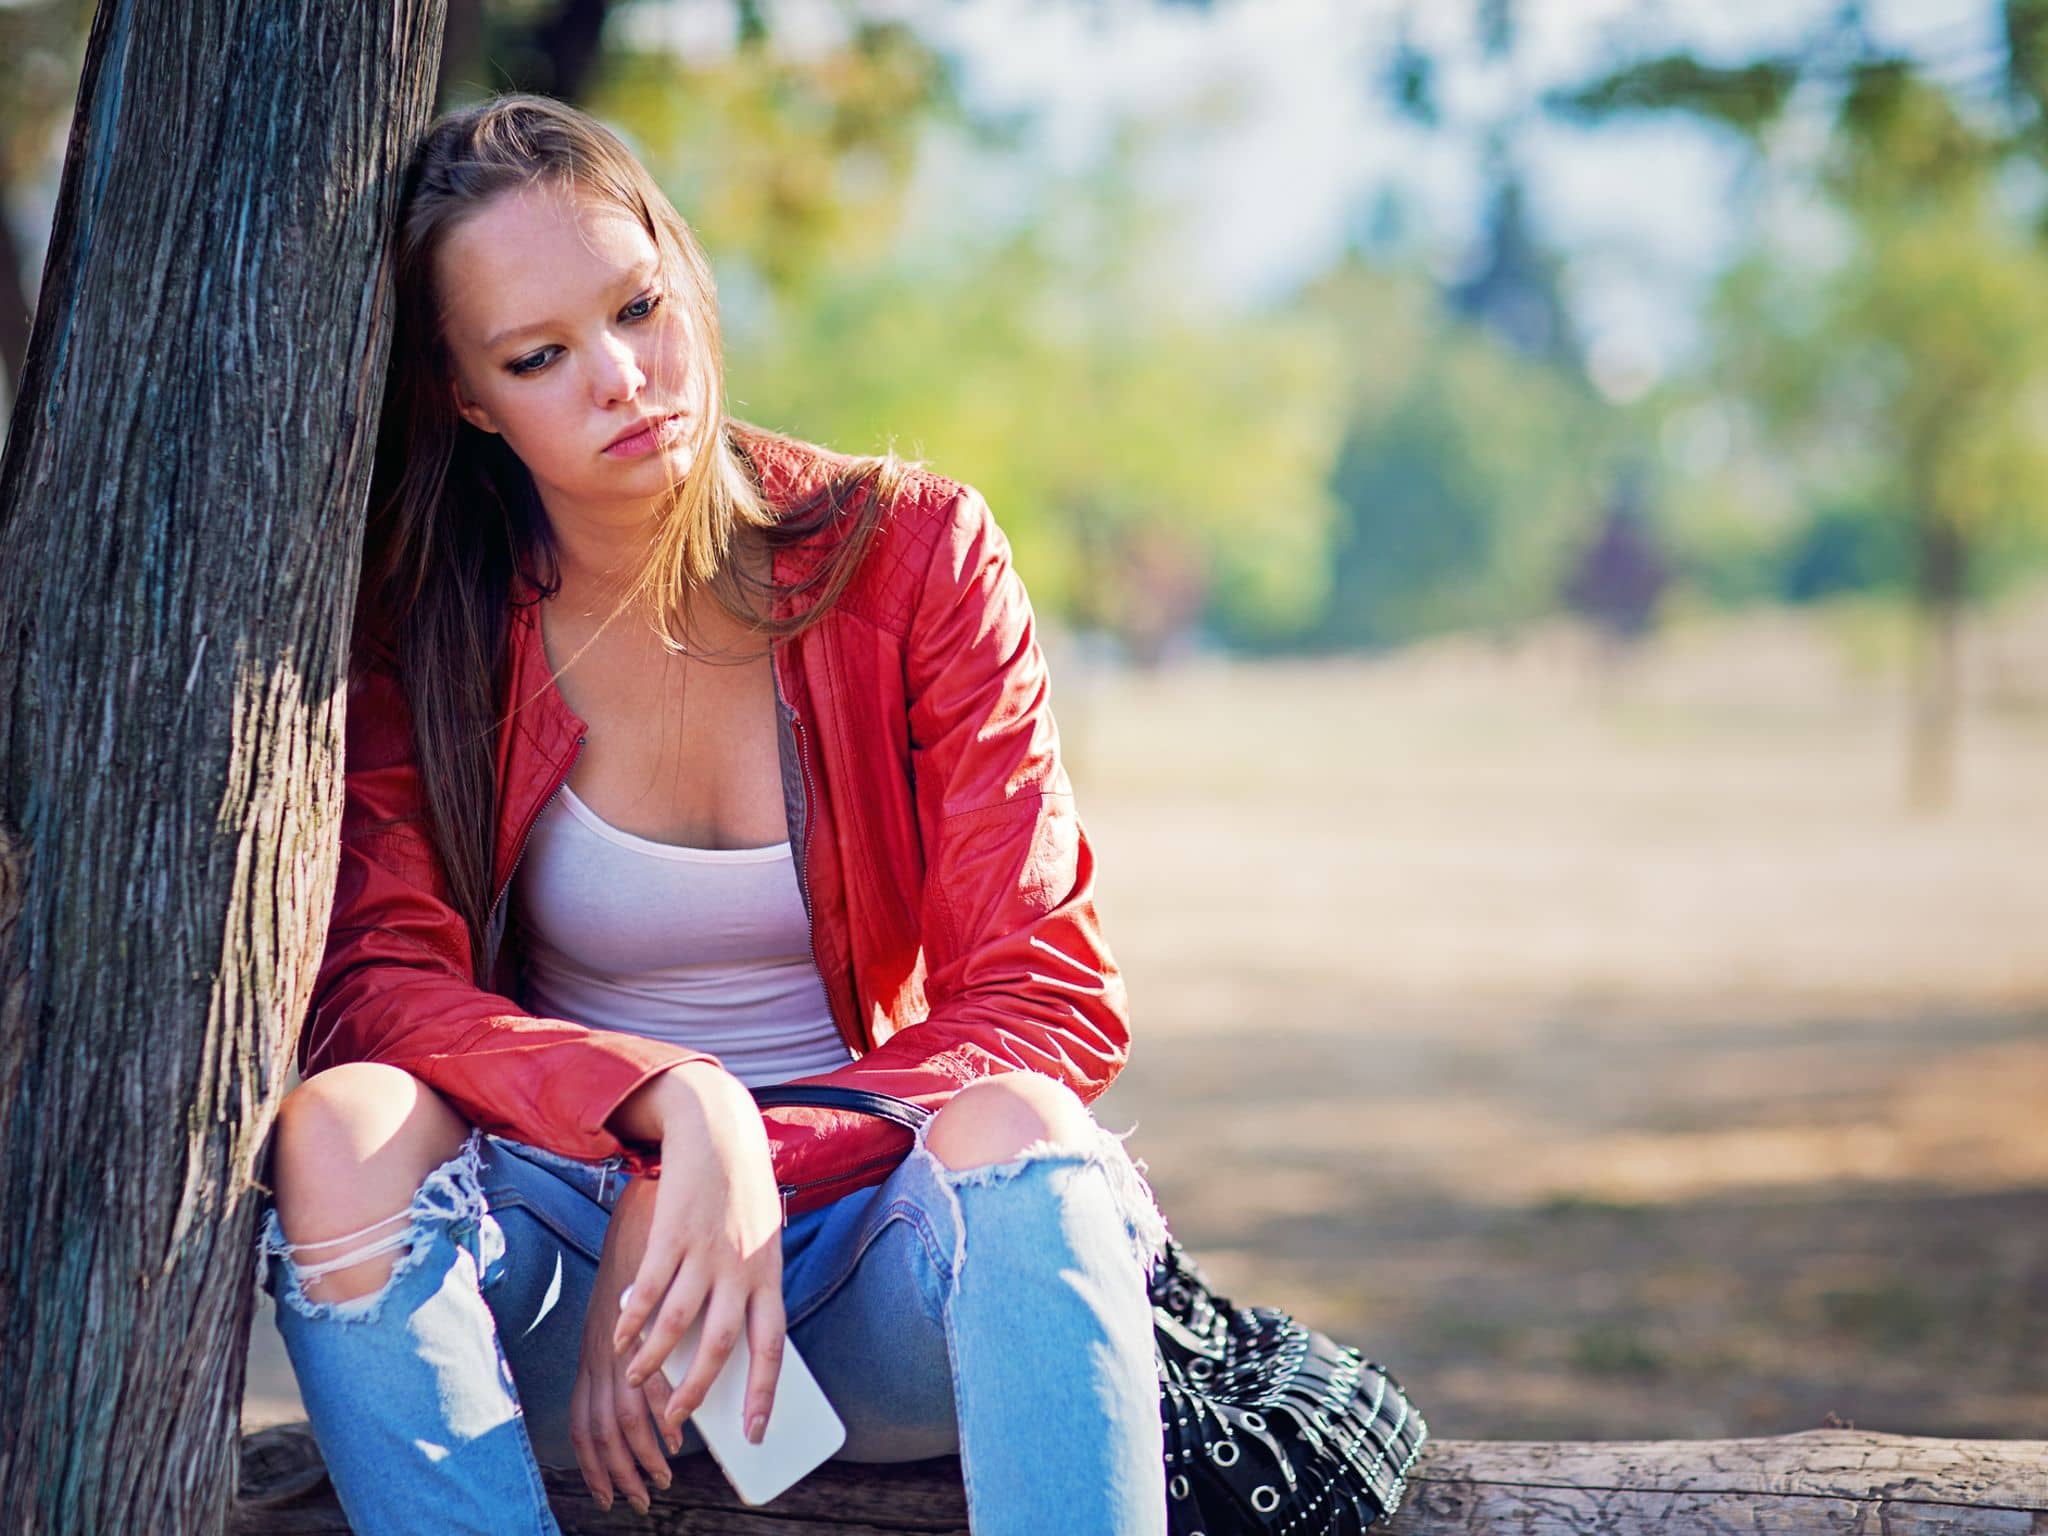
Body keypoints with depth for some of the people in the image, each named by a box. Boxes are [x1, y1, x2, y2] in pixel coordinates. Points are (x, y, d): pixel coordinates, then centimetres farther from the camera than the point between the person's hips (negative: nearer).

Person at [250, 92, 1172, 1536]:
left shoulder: (912, 551, -4)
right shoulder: (420, 624, -1)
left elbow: (1049, 996, -8)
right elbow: (377, 977, -12)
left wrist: (748, 1178, -22)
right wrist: (675, 1107, -30)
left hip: (869, 1276, 0)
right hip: (565, 1234, 1)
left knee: (1016, 1127, -34)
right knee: (339, 1131, -30)